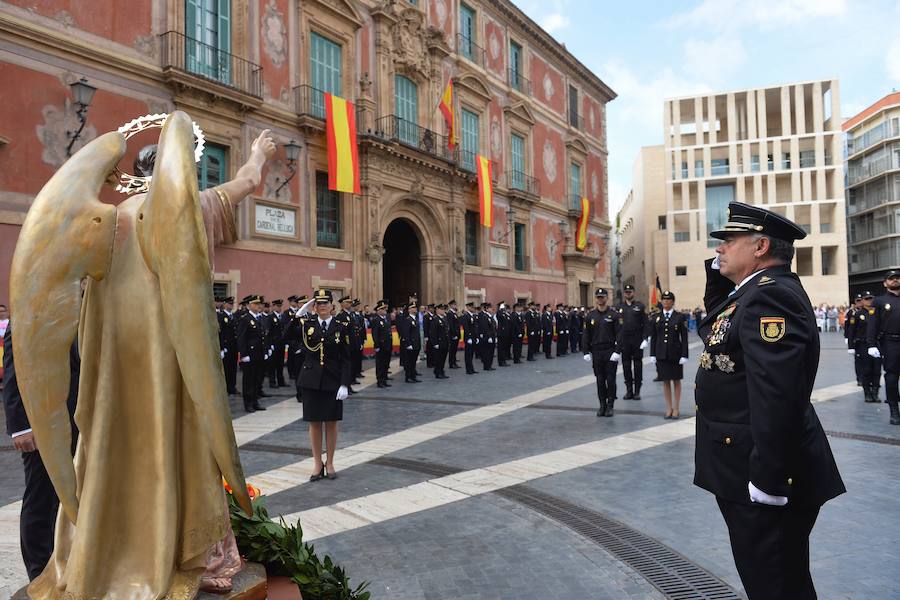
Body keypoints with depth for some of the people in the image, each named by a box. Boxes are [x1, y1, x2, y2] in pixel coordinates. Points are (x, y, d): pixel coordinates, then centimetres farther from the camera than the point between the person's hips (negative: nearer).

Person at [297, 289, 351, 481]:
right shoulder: (307, 325, 4)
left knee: (331, 422, 8)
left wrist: (344, 385, -10)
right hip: (311, 380, 1)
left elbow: (346, 359, -3)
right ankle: (317, 464, 20)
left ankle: (330, 463, 22)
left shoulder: (341, 327, -2)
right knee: (314, 422, 7)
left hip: (332, 382, -1)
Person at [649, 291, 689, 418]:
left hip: (675, 354, -2)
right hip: (661, 354, 2)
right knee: (665, 381, 7)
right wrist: (652, 355, 2)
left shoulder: (680, 317, -1)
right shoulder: (656, 318, 5)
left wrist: (684, 355, -9)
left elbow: (684, 337, -3)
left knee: (676, 381, 7)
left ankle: (676, 408, 16)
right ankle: (669, 408, 16)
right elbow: (653, 337, 7)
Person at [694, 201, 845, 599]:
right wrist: (720, 271, 12)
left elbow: (777, 395, -28)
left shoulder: (770, 294, -21)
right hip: (746, 472, 10)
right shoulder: (755, 291, 12)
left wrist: (767, 480, -26)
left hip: (764, 479, -10)